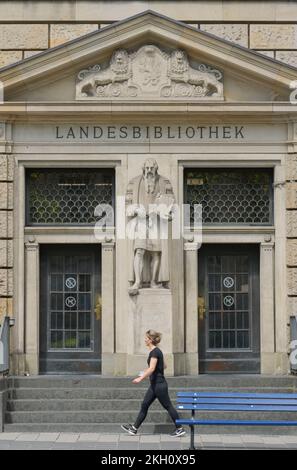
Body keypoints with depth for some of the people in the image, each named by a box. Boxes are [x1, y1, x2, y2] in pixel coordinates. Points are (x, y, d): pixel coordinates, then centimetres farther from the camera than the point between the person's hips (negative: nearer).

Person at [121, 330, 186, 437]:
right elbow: (164, 366, 21)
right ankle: (134, 428, 12)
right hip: (154, 384, 10)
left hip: (159, 385, -10)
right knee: (144, 405, 9)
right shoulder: (155, 351, 12)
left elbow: (151, 368, -28)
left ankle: (180, 429, 6)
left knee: (168, 406, -2)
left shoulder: (155, 352, -17)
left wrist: (140, 378, -29)